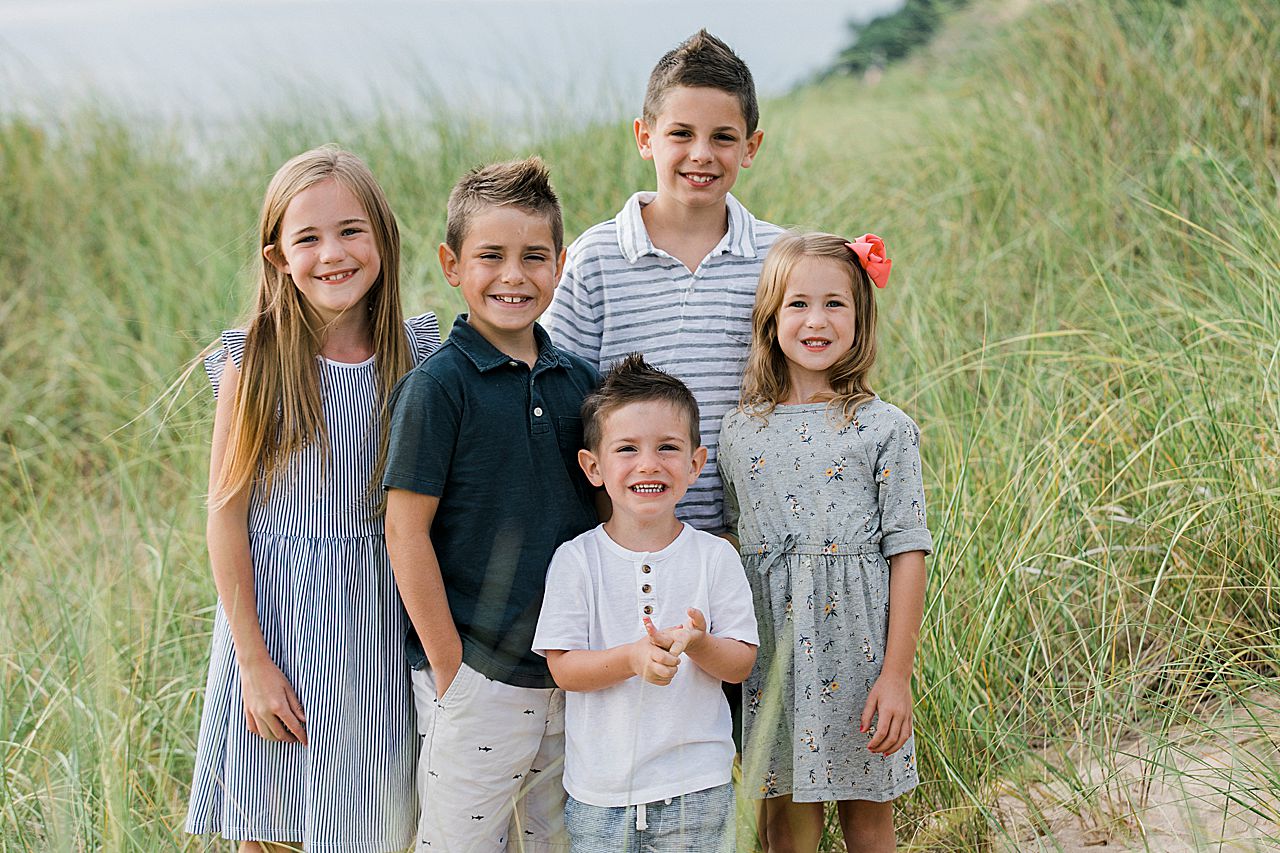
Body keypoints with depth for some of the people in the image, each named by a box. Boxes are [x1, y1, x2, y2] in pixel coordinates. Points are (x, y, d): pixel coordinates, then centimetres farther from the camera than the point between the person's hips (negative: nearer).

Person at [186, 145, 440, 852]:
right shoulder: (254, 361, -10)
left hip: (376, 609, 2)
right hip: (276, 604, -2)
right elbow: (227, 513, -8)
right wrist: (253, 659, -11)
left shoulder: (415, 354, -2)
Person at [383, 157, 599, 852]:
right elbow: (405, 530, -11)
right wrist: (449, 669, -12)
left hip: (571, 679, 5)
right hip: (475, 676, -5)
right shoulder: (437, 385, -10)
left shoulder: (580, 381, 6)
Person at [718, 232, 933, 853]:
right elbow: (733, 541, 13)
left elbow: (907, 552, -6)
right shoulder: (740, 432, 5)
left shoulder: (885, 429, -4)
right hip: (771, 638, 3)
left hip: (856, 644, -2)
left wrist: (897, 674, -11)